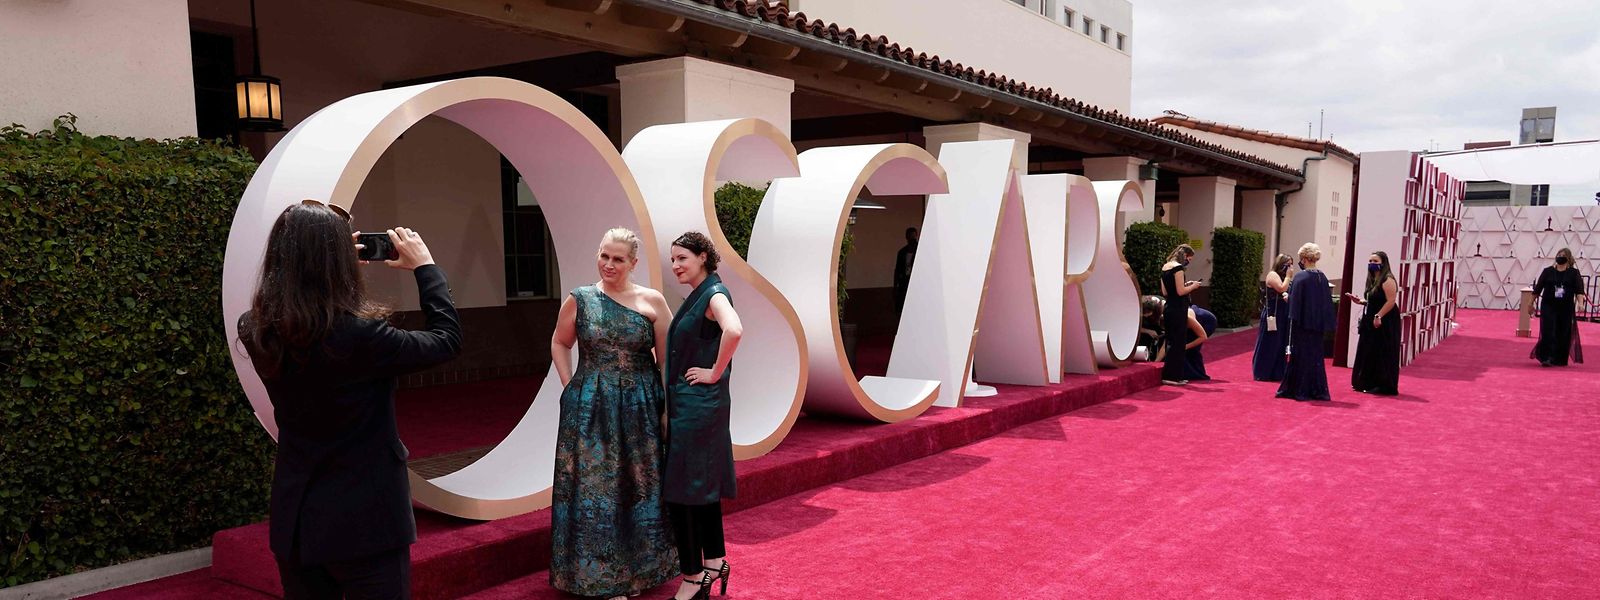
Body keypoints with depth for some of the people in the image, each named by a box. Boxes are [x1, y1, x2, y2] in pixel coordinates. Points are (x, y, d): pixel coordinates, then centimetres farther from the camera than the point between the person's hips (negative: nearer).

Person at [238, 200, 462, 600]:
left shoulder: (255, 332, -7)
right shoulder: (361, 335, -25)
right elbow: (447, 340, -10)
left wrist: (307, 258, 15)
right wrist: (425, 266, -1)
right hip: (366, 523, -6)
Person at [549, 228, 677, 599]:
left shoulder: (652, 302, -3)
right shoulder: (579, 300, 0)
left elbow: (667, 358, -1)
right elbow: (559, 344, 14)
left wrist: (666, 404, -8)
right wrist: (570, 387, 3)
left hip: (639, 410, 0)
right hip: (590, 410, 0)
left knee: (640, 486, 12)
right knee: (593, 487, 6)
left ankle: (643, 567, 30)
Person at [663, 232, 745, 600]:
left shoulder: (714, 294, -14)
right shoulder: (697, 295, 13)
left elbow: (734, 331, -35)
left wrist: (715, 373, -23)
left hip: (699, 405, -10)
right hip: (687, 404, 10)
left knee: (682, 489, -4)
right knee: (703, 485, 15)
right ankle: (714, 563, 27)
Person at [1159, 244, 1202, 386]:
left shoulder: (1165, 267, 12)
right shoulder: (1178, 267, -13)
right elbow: (1180, 291, -18)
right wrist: (1193, 286, -2)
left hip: (1169, 309, 9)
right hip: (1178, 310, -9)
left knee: (1172, 342, 13)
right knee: (1178, 343, -2)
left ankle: (1175, 375, 19)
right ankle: (1172, 376, 0)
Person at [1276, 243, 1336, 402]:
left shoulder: (1300, 277, -13)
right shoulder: (1322, 278, 5)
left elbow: (1294, 300, -17)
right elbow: (1327, 302, 9)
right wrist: (1324, 323, 14)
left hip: (1302, 323, -5)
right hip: (1317, 325, 6)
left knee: (1301, 355, 3)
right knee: (1316, 355, 13)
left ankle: (1300, 390, 8)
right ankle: (1317, 391, 17)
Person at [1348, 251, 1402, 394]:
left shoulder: (1388, 280, -13)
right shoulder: (1373, 280, 15)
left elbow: (1391, 301, -20)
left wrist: (1379, 316, -25)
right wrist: (1361, 301, 8)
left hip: (1384, 324, -10)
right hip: (1371, 323, 10)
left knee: (1381, 355, -5)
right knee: (1369, 354, 12)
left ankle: (1383, 386, 0)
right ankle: (1369, 383, 20)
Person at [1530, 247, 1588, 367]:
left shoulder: (1574, 273, 2)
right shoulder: (1548, 271, 3)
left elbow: (1579, 290, -6)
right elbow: (1537, 289, 7)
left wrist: (1580, 303, -21)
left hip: (1566, 308, 1)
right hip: (1549, 307, -1)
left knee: (1564, 335, 6)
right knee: (1548, 333, -9)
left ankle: (1560, 359, 17)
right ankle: (1547, 358, -9)